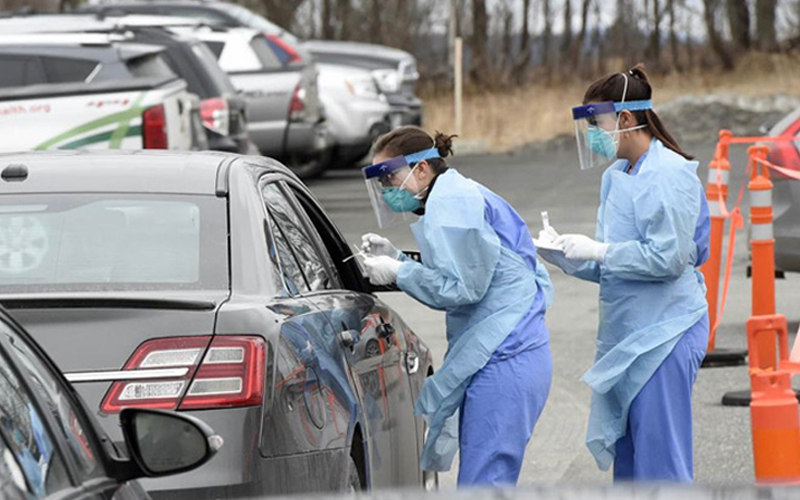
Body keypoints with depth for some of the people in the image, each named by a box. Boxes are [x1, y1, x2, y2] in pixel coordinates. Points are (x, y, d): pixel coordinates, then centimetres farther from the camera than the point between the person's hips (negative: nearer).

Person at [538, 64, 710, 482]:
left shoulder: (671, 174, -13)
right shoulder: (615, 177, 14)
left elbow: (668, 257, -19)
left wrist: (599, 250, -15)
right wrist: (563, 256, 4)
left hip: (665, 334, -9)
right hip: (625, 335, 9)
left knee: (659, 463, -8)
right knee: (626, 460, 12)